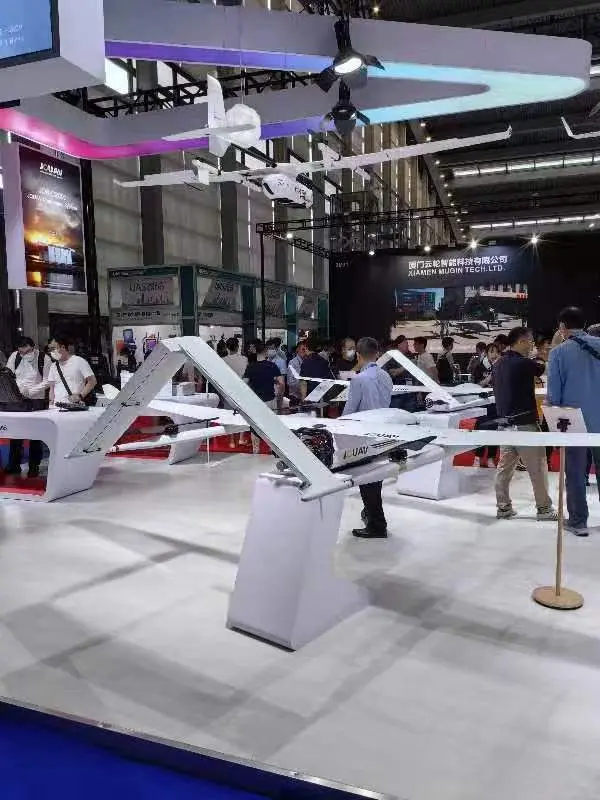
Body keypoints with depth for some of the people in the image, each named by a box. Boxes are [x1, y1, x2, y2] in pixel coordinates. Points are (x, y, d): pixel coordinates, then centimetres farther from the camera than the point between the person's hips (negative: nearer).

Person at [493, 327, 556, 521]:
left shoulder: (499, 364, 10)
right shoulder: (523, 363, -14)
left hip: (505, 421, 8)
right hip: (524, 422, -8)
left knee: (505, 465, 9)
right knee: (537, 466, 3)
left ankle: (503, 507, 11)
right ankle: (544, 508, 10)